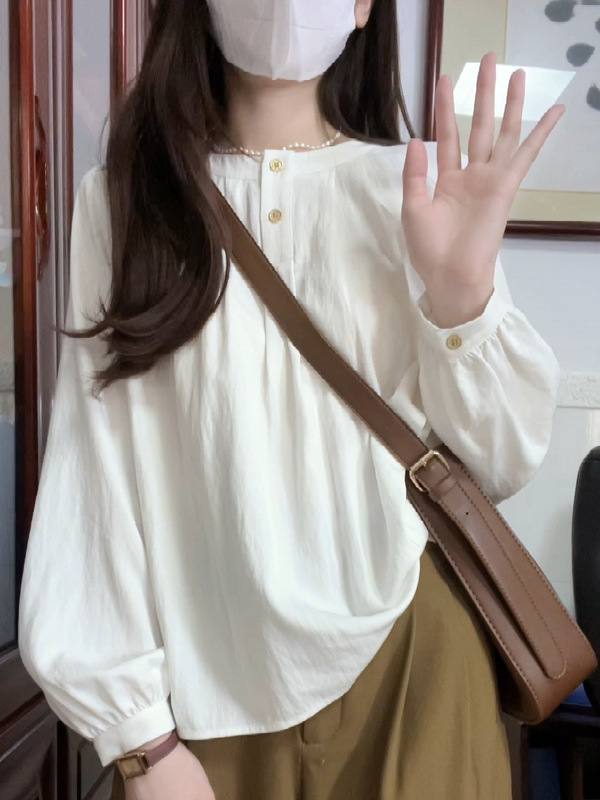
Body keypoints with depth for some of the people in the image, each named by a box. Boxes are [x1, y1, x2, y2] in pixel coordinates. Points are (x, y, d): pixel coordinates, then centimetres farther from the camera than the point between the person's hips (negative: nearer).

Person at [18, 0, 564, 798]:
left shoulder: (421, 189, -3)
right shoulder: (124, 197, -4)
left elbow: (500, 465, -1)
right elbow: (97, 466, -6)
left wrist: (461, 291, -17)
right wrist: (139, 733, -5)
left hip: (407, 661, 1)